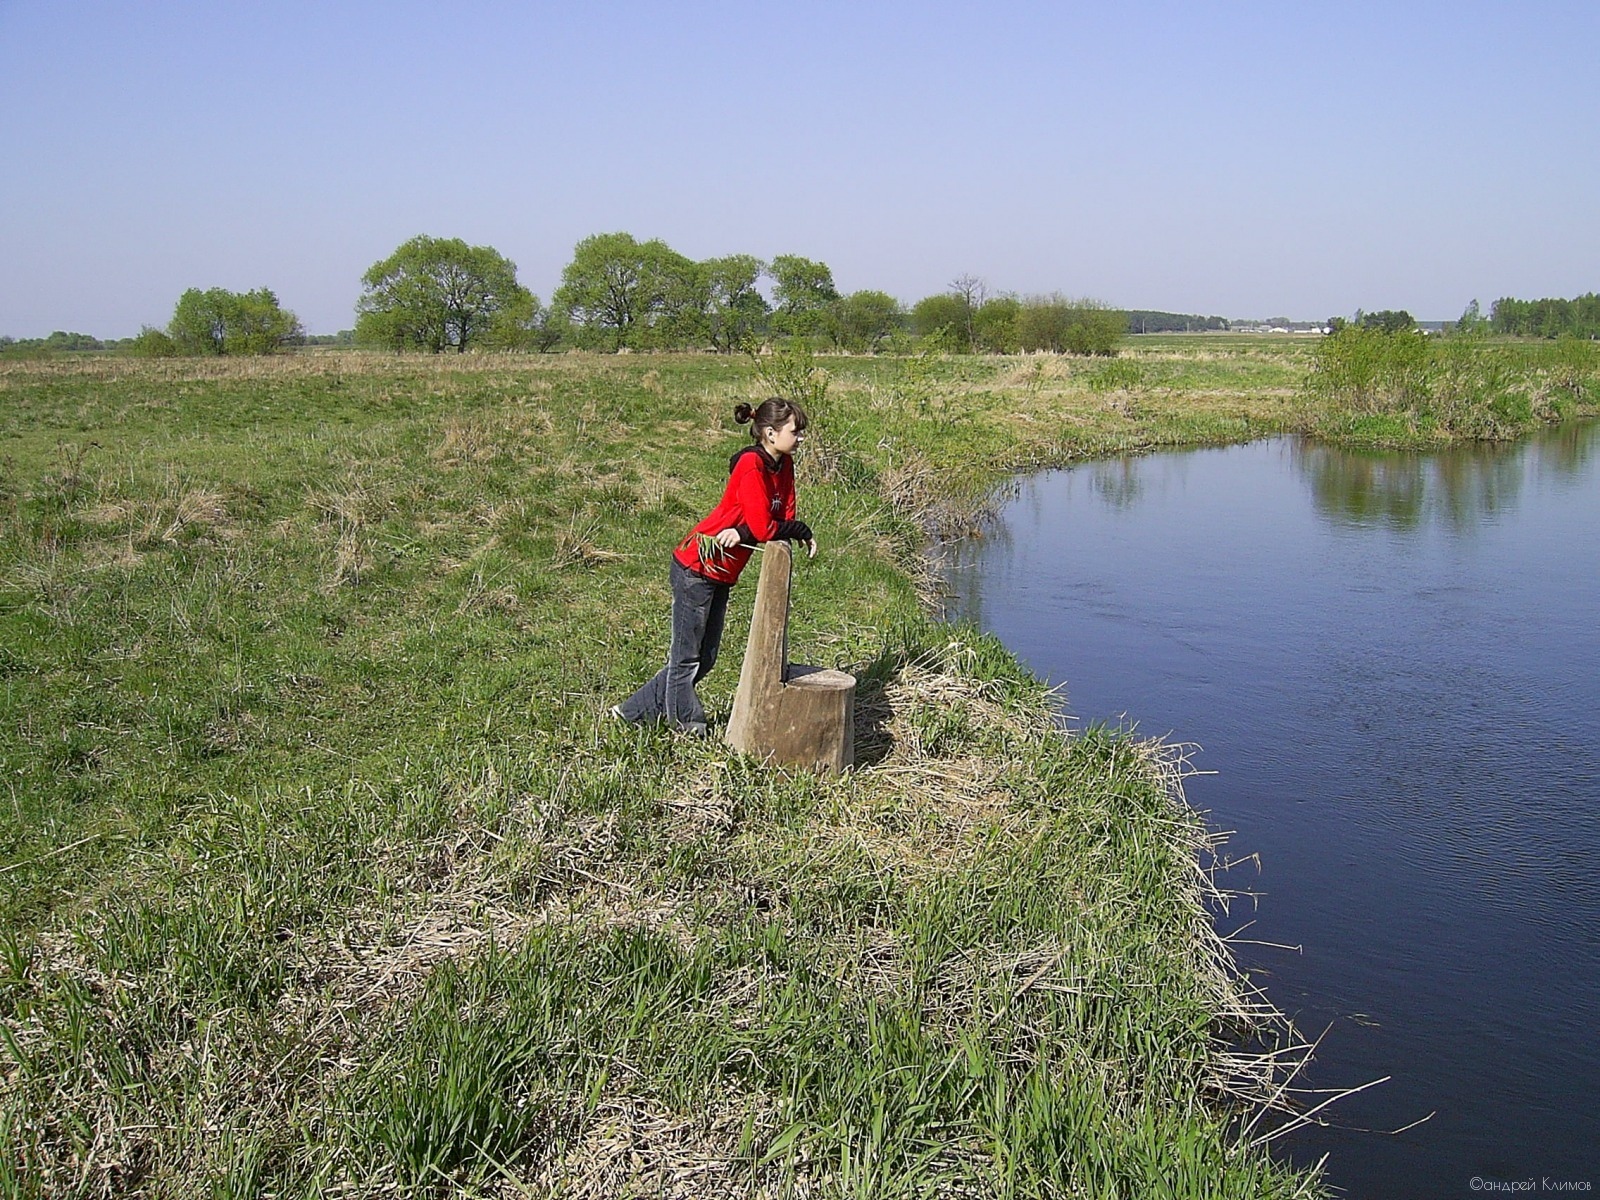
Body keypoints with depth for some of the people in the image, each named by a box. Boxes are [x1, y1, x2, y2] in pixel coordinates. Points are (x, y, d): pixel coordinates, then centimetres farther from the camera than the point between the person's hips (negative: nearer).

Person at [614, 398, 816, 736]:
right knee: (686, 657, 4)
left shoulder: (784, 465, 6)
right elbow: (762, 528, -26)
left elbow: (784, 520, -2)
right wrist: (802, 532, -9)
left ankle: (633, 712, 26)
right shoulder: (751, 464, -20)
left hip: (722, 575, 10)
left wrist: (743, 533, -19)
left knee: (704, 658, 15)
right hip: (697, 568, -10)